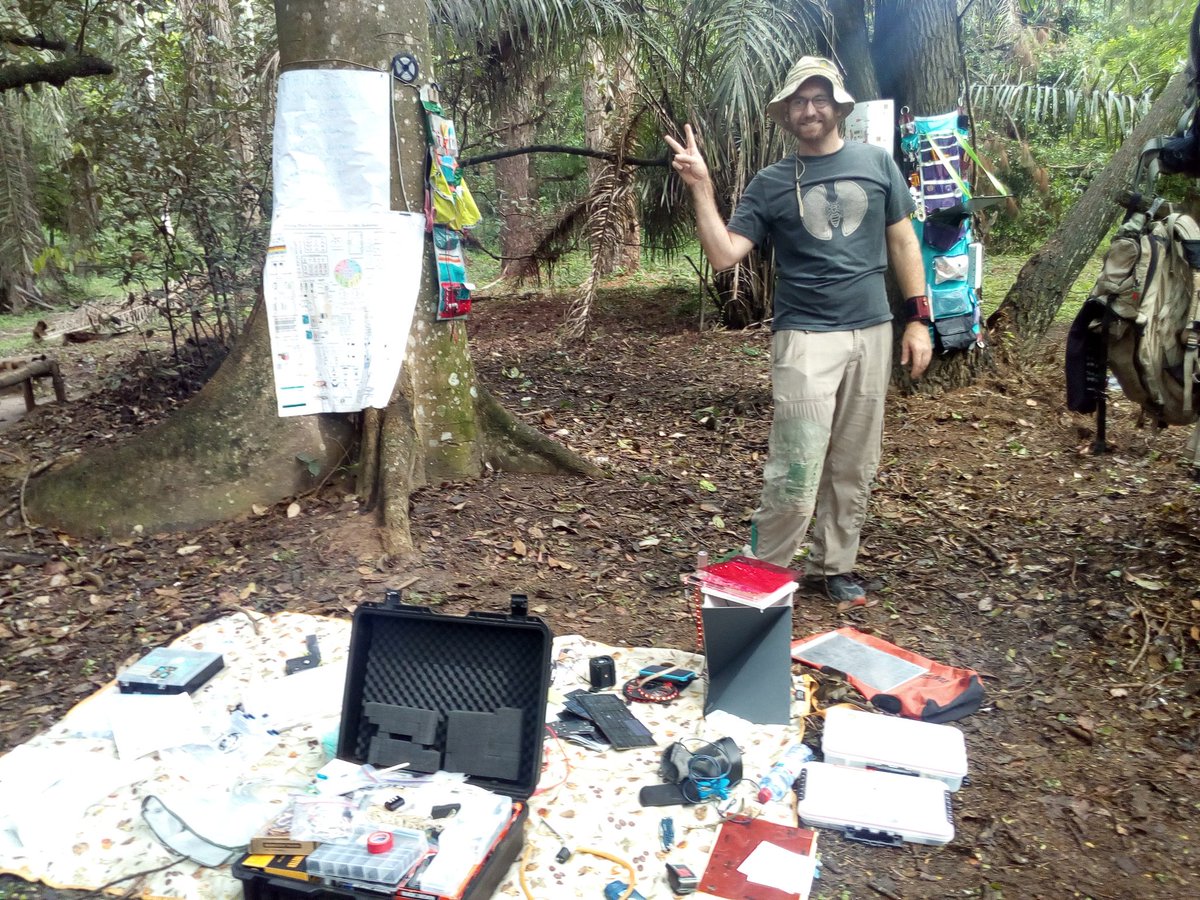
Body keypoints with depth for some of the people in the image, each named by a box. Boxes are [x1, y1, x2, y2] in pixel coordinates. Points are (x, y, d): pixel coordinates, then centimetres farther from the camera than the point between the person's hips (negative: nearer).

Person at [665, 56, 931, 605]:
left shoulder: (877, 163, 9)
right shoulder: (770, 184, 4)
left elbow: (902, 243, 12)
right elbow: (724, 255, -5)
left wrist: (918, 319, 7)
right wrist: (701, 188, -13)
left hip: (872, 332, 3)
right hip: (805, 337, -3)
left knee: (854, 466, 9)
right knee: (797, 469, -10)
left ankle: (833, 566, 24)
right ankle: (761, 571, 6)